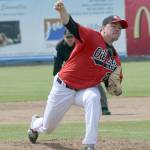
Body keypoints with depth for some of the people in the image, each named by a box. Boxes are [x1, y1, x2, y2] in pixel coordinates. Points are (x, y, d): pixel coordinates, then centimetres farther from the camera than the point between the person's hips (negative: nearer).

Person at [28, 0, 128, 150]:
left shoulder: (115, 59, 1)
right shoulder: (92, 37, -16)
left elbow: (110, 83, 12)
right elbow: (71, 25, -32)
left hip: (86, 89, 3)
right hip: (63, 88, -3)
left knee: (93, 98, -36)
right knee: (47, 127, 11)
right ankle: (35, 124, 53)